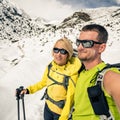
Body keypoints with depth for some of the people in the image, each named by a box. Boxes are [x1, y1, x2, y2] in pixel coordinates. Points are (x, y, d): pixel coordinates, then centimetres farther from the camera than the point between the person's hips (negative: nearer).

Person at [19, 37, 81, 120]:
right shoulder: (50, 66, -11)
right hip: (48, 106, 5)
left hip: (61, 111, -5)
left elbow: (70, 99, -21)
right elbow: (43, 82, 7)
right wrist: (29, 90, 1)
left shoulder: (72, 73, -29)